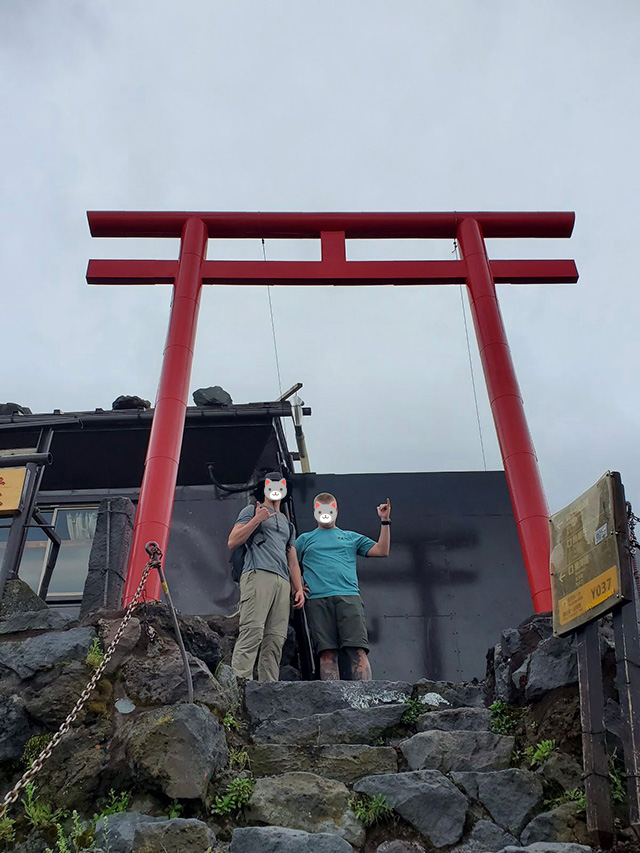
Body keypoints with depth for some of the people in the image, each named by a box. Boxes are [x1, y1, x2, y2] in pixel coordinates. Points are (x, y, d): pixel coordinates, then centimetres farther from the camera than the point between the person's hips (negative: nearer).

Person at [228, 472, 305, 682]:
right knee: (253, 631, -19)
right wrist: (257, 520, -3)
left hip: (283, 582, 6)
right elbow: (232, 542, 4)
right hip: (258, 575, -6)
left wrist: (299, 588, 15)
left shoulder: (287, 524, 33)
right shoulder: (252, 511, 16)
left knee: (275, 639, -4)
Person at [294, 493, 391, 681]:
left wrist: (385, 521, 12)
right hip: (318, 600, 0)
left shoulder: (351, 537, 25)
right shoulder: (305, 539, 24)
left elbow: (382, 551, 18)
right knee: (327, 653, -8)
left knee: (358, 651, -13)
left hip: (348, 597, 0)